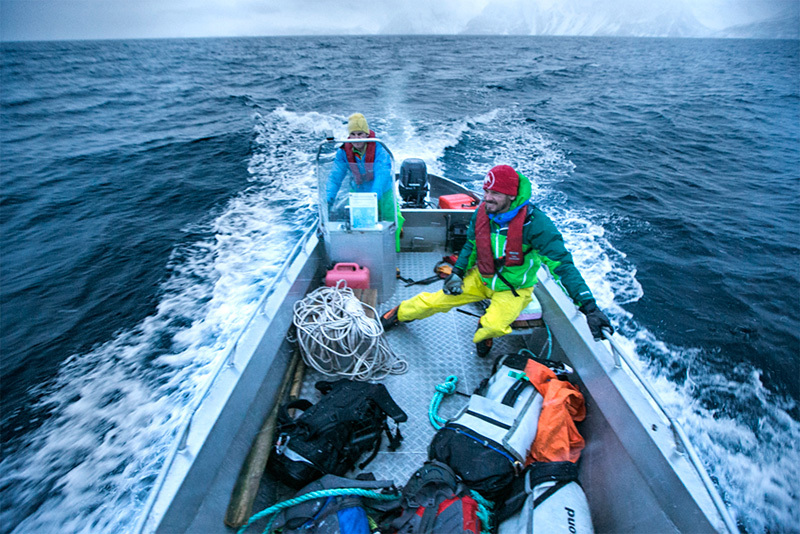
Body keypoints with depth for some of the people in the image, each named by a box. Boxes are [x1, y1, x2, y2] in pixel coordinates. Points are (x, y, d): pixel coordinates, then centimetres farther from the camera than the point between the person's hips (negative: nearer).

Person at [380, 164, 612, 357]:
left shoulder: (533, 222, -29)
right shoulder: (482, 212, -12)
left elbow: (562, 264, -29)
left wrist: (589, 306, -34)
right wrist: (457, 272, -4)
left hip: (513, 289, -4)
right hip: (481, 278, 4)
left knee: (494, 325, -32)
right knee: (434, 300, 0)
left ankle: (483, 333, 7)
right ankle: (399, 314, 30)